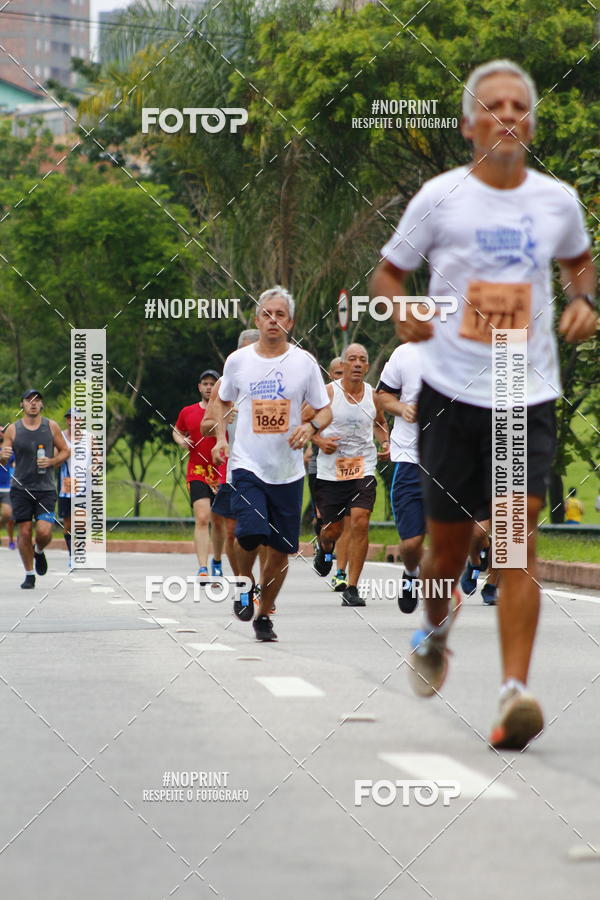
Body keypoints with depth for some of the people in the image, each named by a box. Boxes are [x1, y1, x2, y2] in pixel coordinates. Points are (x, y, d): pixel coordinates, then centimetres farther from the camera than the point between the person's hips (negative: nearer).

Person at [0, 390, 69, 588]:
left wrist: (52, 461, -8)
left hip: (46, 489, 0)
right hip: (21, 488, 0)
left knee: (44, 532, -13)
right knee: (25, 532, -1)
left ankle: (39, 551, 22)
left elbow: (65, 451, 12)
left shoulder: (51, 427, 3)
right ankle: (29, 574, 14)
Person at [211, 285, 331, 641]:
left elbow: (325, 410, 7)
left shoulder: (304, 362, 1)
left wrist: (311, 427, -14)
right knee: (251, 534, -22)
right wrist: (221, 437, 6)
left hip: (288, 471, 1)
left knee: (281, 550, 3)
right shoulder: (238, 361, 3)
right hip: (248, 465, -1)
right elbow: (224, 400, 21)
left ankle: (264, 615, 21)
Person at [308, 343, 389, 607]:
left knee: (360, 523, -15)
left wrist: (385, 441, 5)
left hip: (364, 469, 1)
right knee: (333, 529, 6)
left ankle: (352, 588, -9)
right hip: (331, 471, -1)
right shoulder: (328, 393, -6)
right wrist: (319, 440, -14)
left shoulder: (373, 396, 4)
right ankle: (324, 548, 47)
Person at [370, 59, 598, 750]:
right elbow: (388, 271, 9)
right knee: (449, 546, 9)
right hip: (451, 391, 0)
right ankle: (435, 632, 43)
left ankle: (514, 693, -20)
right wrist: (403, 315, -12)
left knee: (518, 538, -15)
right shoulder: (440, 198, -2)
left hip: (529, 397, 1)